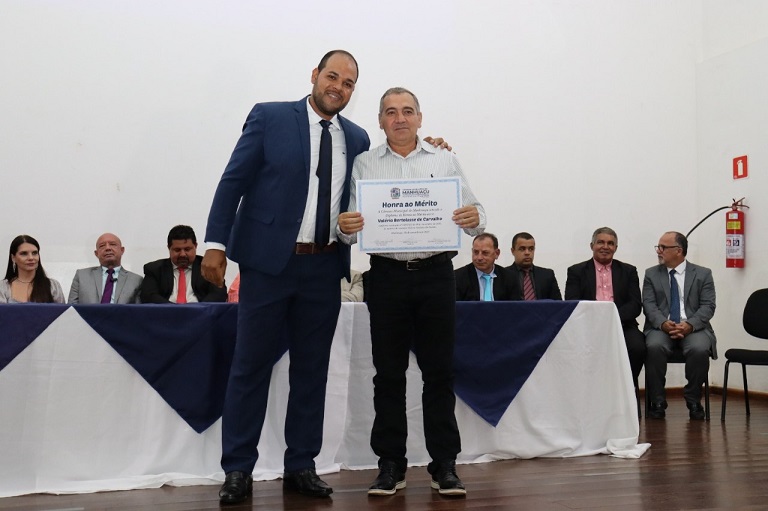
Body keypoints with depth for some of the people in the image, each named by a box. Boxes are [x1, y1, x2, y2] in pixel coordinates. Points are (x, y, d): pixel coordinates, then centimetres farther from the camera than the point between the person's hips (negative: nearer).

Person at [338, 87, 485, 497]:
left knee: (439, 371, 3)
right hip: (387, 275, 0)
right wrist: (346, 227, -19)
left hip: (436, 274, 0)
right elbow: (351, 227, 4)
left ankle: (444, 464, 12)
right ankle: (390, 464, 15)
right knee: (389, 373, 5)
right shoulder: (364, 164, 9)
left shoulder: (445, 161, 11)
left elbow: (472, 215, 7)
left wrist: (474, 220, -16)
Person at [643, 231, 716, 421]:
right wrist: (663, 323, -18)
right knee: (654, 347, -32)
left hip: (693, 328, 0)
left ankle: (693, 401, -11)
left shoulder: (703, 274, 10)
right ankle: (657, 401, -17)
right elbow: (649, 305, 2)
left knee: (700, 349, -33)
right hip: (661, 327, 1)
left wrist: (690, 324, -19)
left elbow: (708, 306, 0)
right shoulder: (651, 274, 13)